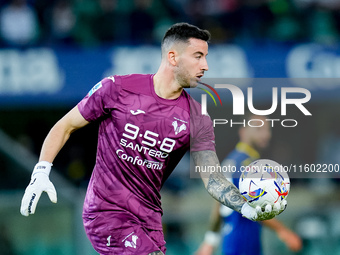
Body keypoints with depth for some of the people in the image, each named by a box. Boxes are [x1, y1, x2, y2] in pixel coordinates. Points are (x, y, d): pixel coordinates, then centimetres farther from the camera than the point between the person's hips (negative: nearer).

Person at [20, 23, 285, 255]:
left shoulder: (197, 120, 1)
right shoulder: (117, 89, -8)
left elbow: (212, 179, -6)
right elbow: (65, 126, 3)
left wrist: (249, 209, -24)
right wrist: (41, 173, -9)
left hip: (149, 217, 6)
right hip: (106, 210, -6)